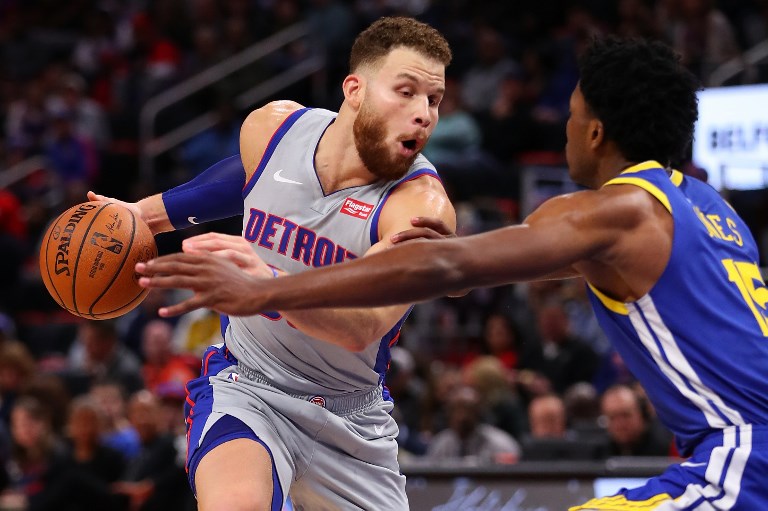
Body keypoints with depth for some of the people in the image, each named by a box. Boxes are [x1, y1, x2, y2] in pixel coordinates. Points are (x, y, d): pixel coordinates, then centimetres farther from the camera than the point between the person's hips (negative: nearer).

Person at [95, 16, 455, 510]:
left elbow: (363, 328, -42)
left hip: (350, 410, 0)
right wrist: (149, 213, 25)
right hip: (245, 382, 0)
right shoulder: (272, 126, -10)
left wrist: (267, 282, -60)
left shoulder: (421, 205, -24)